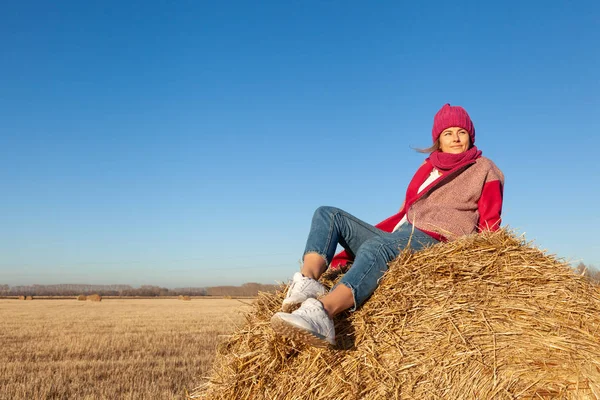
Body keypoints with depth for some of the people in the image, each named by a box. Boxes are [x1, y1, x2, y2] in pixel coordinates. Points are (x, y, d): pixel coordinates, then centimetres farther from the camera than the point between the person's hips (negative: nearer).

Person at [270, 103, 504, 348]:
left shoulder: (484, 169, 12)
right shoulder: (427, 168, 25)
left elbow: (489, 227, 7)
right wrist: (348, 249, 17)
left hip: (433, 240, -7)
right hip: (398, 239, 7)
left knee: (376, 246, -39)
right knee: (328, 215, -7)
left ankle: (320, 313, -64)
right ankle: (307, 281, -35)